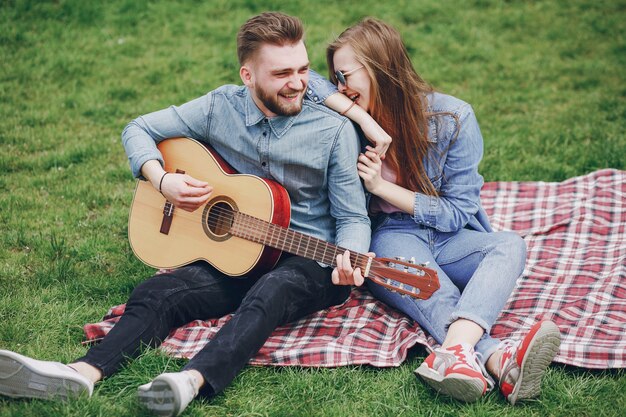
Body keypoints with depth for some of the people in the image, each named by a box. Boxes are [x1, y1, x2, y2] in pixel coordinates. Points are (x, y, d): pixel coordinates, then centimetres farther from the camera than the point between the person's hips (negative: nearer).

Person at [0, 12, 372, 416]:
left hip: (311, 263, -3)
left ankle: (191, 381, -59)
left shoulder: (335, 130, -6)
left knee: (269, 293, -38)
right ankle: (84, 373, -43)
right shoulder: (222, 107, 1)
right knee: (157, 292, -21)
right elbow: (139, 129, 9)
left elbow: (353, 217, -3)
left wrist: (347, 260, -26)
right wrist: (162, 180, -11)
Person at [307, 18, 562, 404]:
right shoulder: (358, 118, -1)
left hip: (447, 238, 1)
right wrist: (368, 124, -23)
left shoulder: (452, 118, -8)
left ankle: (455, 351, -59)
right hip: (391, 237, -1)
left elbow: (457, 213, -7)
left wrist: (382, 186, -16)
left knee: (510, 245, -30)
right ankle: (498, 361, -62)